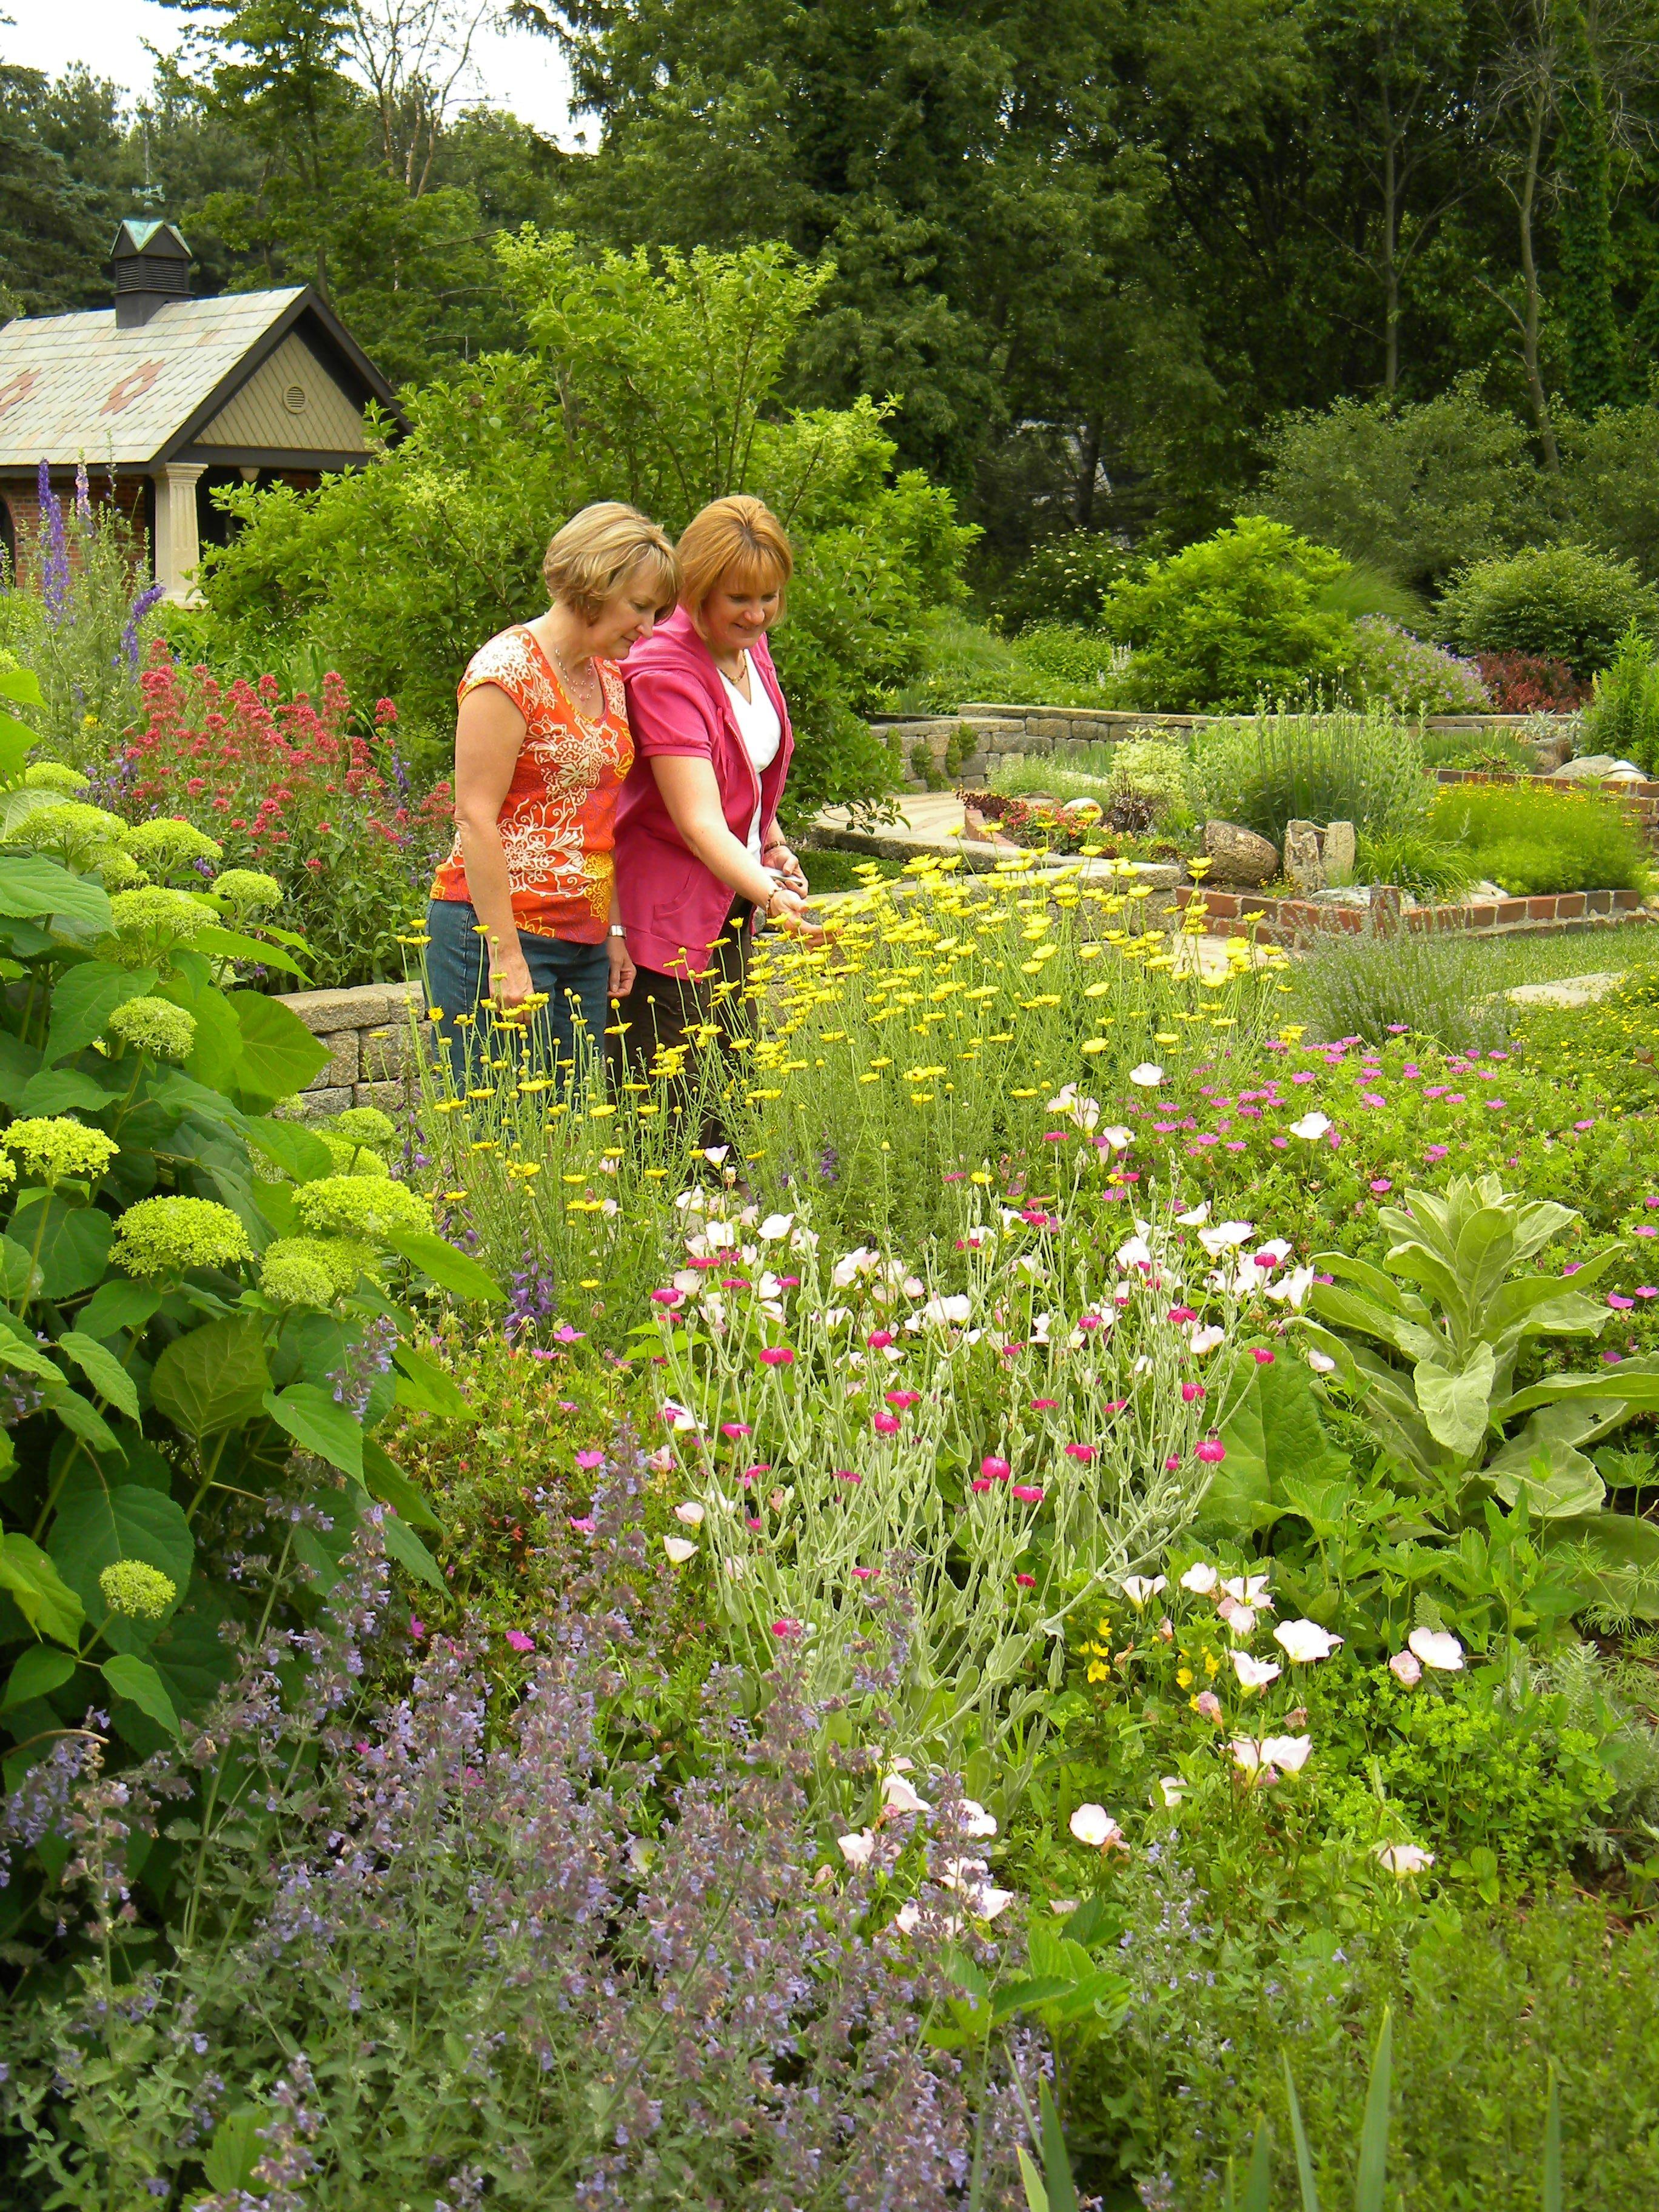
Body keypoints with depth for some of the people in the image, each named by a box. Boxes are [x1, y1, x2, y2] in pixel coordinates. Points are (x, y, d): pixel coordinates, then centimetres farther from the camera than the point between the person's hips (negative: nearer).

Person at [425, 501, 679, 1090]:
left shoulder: (609, 676, 14)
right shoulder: (509, 670, -11)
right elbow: (476, 819, -15)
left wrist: (614, 930, 13)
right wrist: (506, 958, -18)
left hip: (583, 943, 8)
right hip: (501, 931, -8)